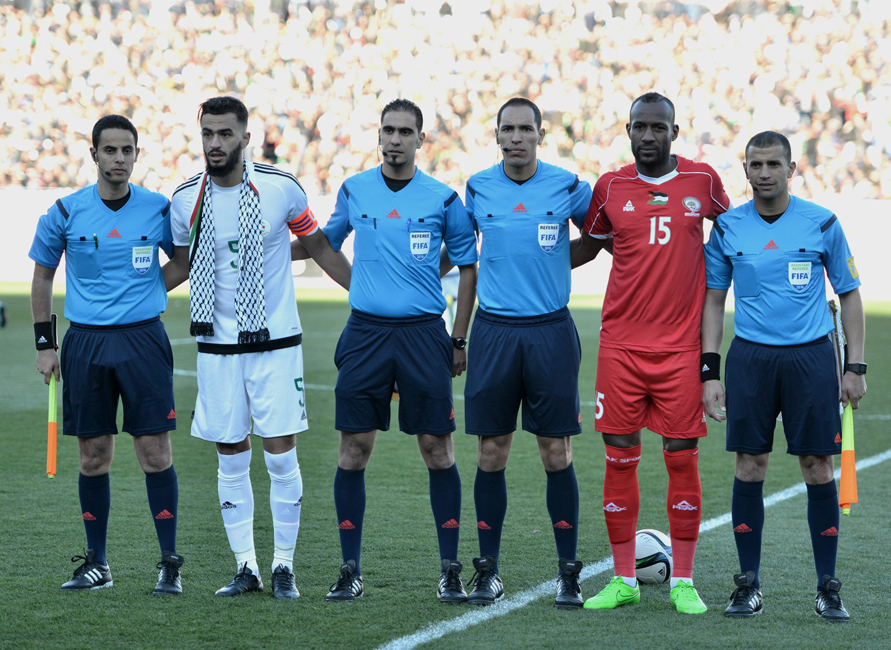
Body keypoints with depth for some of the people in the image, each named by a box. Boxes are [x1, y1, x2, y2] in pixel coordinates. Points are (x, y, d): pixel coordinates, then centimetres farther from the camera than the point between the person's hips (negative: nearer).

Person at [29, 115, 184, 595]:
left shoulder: (159, 210, 0)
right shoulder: (66, 213, 1)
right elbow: (42, 275, 11)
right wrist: (44, 343, 7)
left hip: (143, 338, -1)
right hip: (85, 341, 1)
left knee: (155, 452, -5)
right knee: (93, 456, 5)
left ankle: (169, 562, 3)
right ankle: (96, 563, 16)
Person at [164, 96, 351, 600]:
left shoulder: (280, 187, -7)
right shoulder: (186, 199, 0)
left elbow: (319, 246, 7)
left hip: (275, 343, -2)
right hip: (217, 346, 2)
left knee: (281, 455, -4)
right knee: (231, 459, 5)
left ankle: (284, 565, 7)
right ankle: (246, 568, 14)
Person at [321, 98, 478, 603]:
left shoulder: (443, 199, 1)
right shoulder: (354, 191, 6)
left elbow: (468, 267, 8)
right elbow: (327, 243, 24)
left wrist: (459, 341, 6)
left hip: (424, 333, -1)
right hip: (365, 331, 1)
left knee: (437, 448, -1)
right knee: (354, 448, -1)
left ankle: (451, 570, 7)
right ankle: (351, 571, 7)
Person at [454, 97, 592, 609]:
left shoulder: (567, 187, -1)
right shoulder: (478, 188, 4)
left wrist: (556, 262, 7)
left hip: (551, 331, -1)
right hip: (494, 331, 1)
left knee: (557, 455, -1)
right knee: (492, 454, 3)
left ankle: (569, 573, 7)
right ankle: (488, 571, 13)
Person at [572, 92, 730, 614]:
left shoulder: (702, 180, 2)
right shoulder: (611, 187, 4)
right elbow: (590, 244, 19)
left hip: (682, 345, -1)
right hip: (621, 345, 1)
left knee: (683, 458, -1)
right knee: (620, 458, 1)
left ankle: (683, 582, 8)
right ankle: (624, 580, 10)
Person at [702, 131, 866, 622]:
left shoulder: (821, 224, -1)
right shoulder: (728, 228, 3)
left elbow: (849, 295, 6)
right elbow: (713, 301, 10)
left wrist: (855, 366, 1)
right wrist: (709, 371, 3)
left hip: (811, 356, -1)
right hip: (750, 357, 1)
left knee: (818, 467, -1)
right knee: (749, 467, 1)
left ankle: (828, 587, 7)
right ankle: (748, 585, 10)